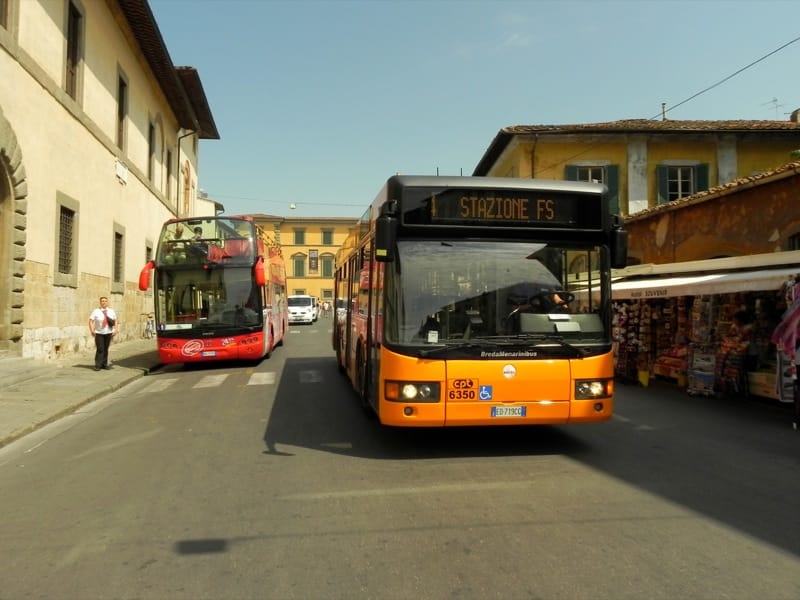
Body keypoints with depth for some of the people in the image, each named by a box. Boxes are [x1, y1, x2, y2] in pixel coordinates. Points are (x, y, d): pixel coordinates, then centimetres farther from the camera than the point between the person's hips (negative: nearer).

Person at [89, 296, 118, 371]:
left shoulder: (111, 311, 9)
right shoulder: (96, 311, -2)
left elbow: (115, 321, 15)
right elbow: (91, 321, -6)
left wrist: (116, 330, 4)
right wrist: (92, 331, -16)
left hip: (108, 333, 3)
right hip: (99, 333, -3)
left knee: (106, 349, 9)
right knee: (100, 349, -9)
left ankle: (104, 364, 18)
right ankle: (98, 365, -4)